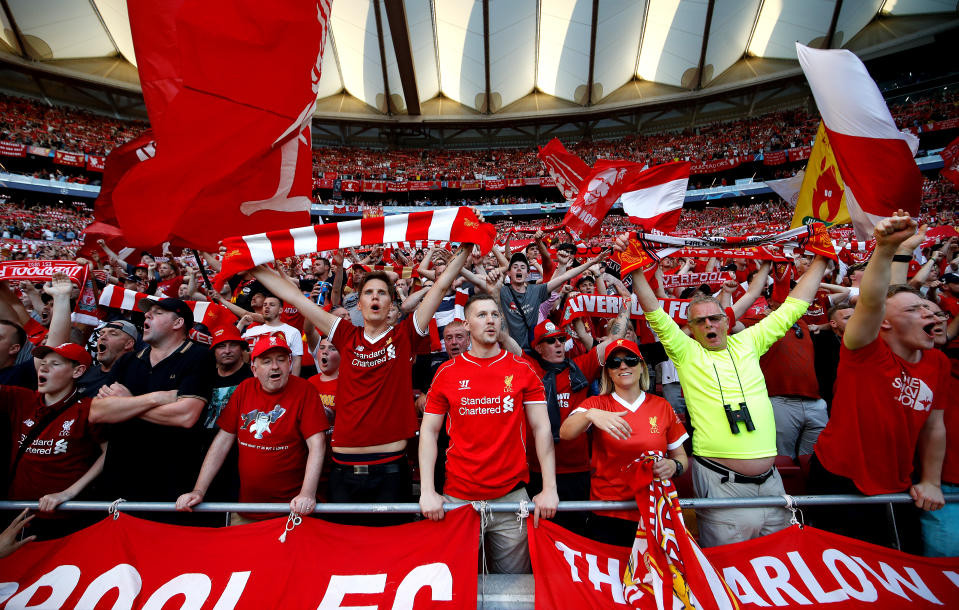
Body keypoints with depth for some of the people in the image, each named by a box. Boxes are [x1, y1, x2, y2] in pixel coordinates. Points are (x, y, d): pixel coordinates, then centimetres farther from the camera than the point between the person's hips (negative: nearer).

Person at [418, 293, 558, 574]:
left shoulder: (523, 370, -3)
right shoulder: (447, 372, -2)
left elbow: (541, 428, -3)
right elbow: (429, 431, 0)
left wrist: (550, 488, -9)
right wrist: (427, 491, -7)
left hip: (512, 496, 0)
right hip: (457, 496, 1)